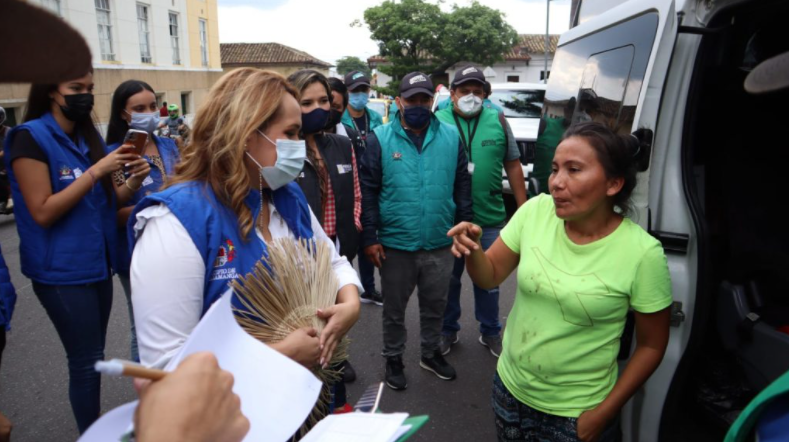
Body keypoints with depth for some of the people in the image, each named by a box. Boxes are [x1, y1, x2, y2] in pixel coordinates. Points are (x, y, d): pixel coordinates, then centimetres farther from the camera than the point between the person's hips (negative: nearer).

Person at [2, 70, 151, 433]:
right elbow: (43, 212, -17)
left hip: (97, 265, 7)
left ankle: (93, 429, 29)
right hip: (62, 272, -6)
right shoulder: (31, 137, -11)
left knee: (91, 357, 15)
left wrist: (133, 181, -5)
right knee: (87, 360, -1)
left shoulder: (89, 137, 9)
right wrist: (96, 170, -22)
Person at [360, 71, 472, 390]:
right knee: (394, 308, 15)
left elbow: (462, 186, 6)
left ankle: (431, 353, 42)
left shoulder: (450, 137, 2)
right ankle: (393, 359, 36)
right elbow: (368, 191, -6)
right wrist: (370, 238, -10)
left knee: (435, 304, 19)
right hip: (395, 244, -2)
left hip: (440, 244, 3)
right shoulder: (380, 139, -5)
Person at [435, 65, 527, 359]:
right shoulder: (438, 121, -5)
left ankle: (490, 332, 34)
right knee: (449, 278, 15)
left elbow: (513, 165, 6)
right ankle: (448, 331, 33)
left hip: (490, 218, 2)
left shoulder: (497, 120, 2)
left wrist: (523, 209, 5)